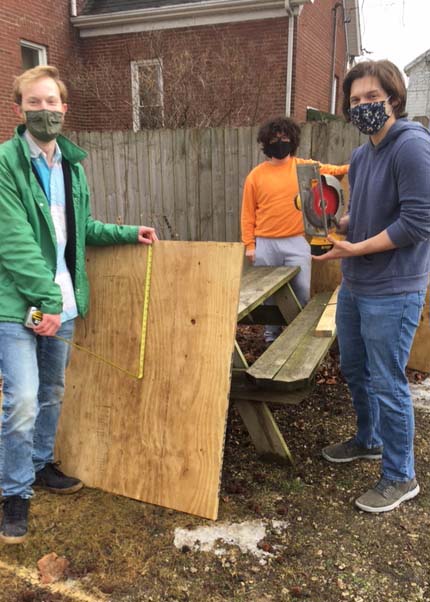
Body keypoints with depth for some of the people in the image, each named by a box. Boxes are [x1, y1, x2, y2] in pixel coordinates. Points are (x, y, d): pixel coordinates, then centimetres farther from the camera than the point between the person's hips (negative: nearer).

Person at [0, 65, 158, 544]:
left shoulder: (72, 165, 9)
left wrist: (129, 233, 12)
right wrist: (46, 300, -19)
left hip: (62, 301, 7)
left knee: (52, 393, 18)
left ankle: (41, 465, 38)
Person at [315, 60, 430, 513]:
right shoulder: (360, 156, 10)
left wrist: (355, 249, -19)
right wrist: (335, 224, 2)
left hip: (392, 293, -9)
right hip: (354, 287, 9)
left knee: (386, 383, 1)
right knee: (354, 370, 21)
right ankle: (369, 440, 44)